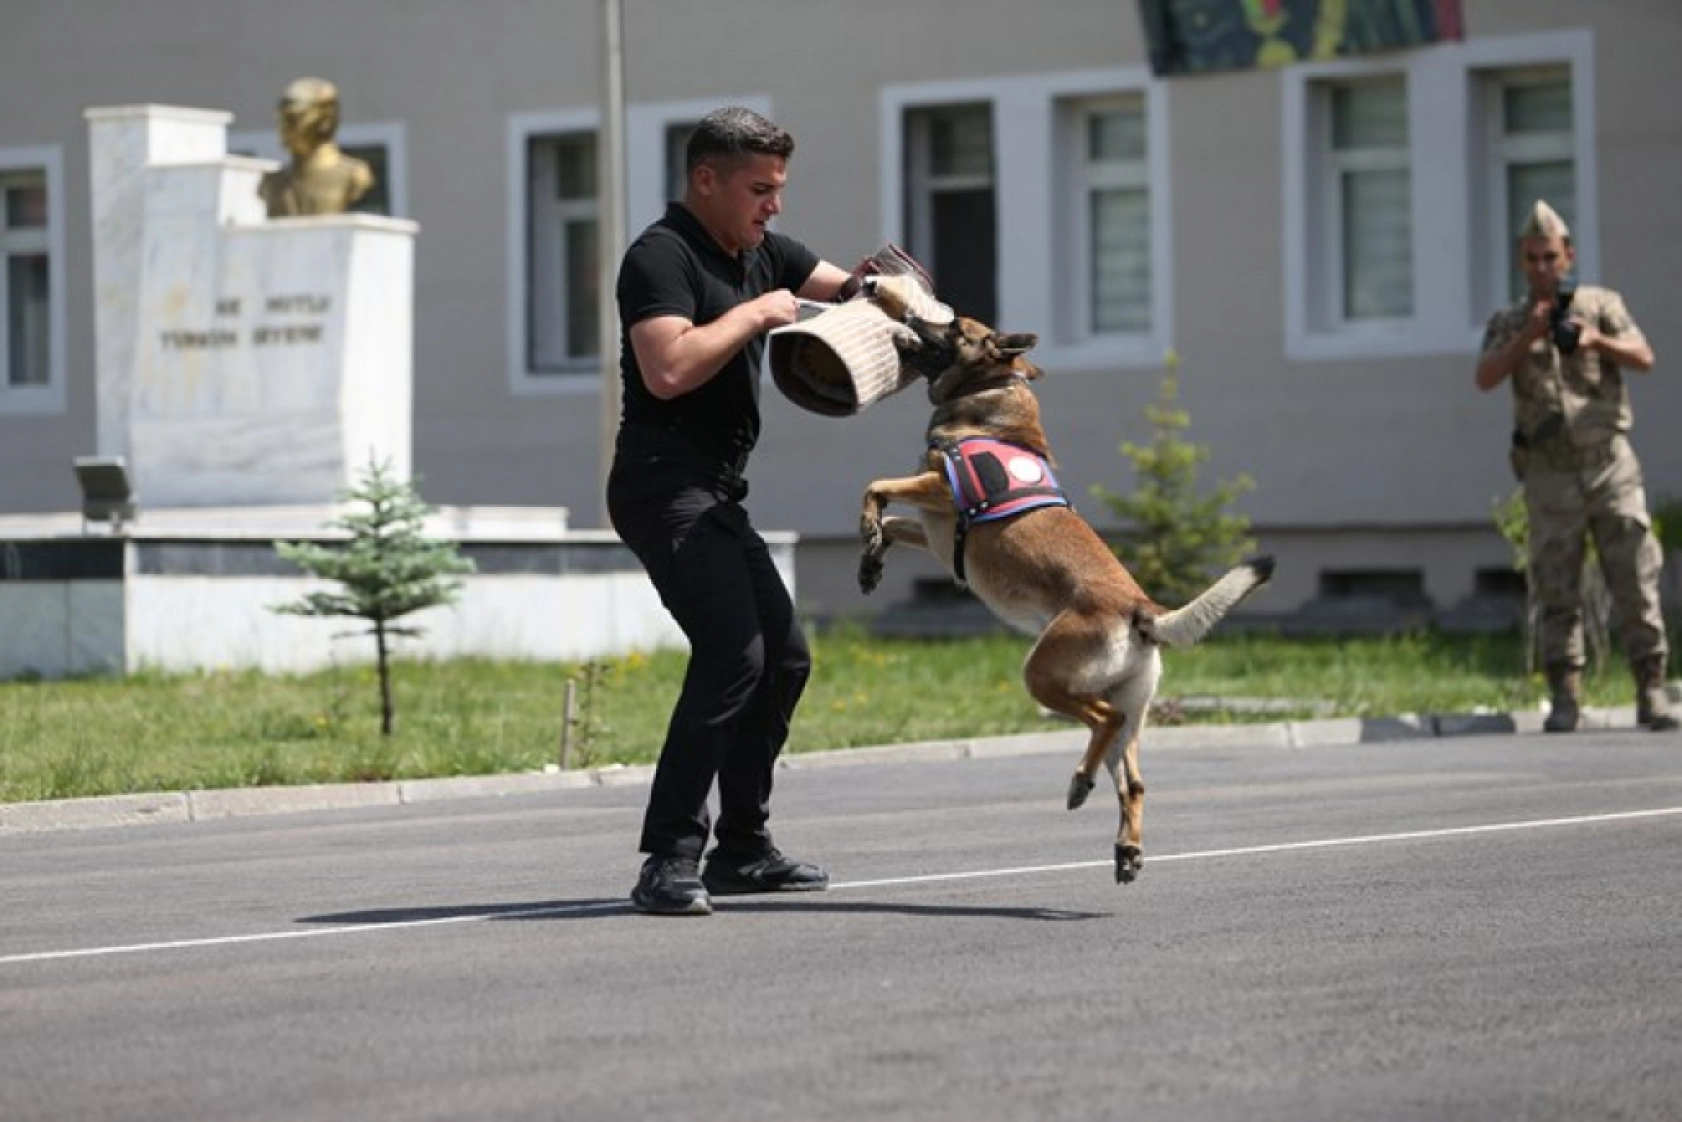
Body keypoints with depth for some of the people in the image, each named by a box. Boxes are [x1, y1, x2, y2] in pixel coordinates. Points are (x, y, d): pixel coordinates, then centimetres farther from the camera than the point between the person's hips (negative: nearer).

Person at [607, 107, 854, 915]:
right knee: (733, 651, -22)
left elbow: (844, 284, 26)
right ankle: (670, 861, -24)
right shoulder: (662, 255, -12)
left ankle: (742, 849, 22)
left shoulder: (758, 252, 16)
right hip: (664, 486, -10)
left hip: (716, 497, 10)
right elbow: (668, 370, -24)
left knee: (784, 657, 13)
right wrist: (752, 315, -16)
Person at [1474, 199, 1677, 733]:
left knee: (1635, 579, -6)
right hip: (1551, 474, 1)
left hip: (1610, 464, -1)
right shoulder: (1507, 323, 10)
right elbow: (1486, 379, -7)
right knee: (1557, 591, -2)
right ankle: (1565, 698, 1)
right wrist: (1529, 335, -20)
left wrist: (1596, 340, -25)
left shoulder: (1601, 304, 8)